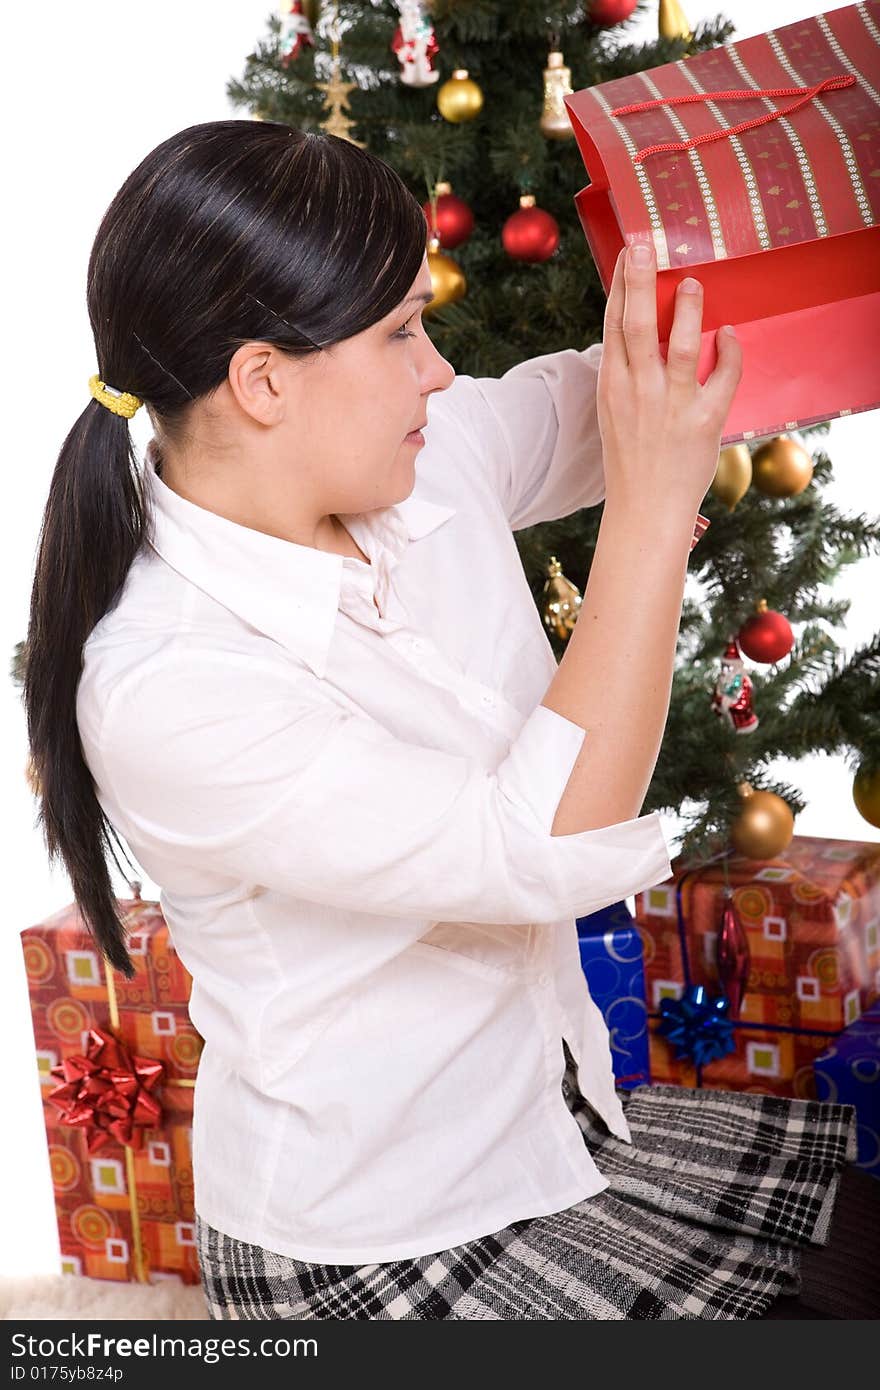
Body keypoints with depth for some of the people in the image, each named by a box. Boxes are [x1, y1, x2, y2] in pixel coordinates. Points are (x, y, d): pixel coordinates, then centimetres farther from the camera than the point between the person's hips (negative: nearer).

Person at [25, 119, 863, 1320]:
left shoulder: (431, 462, -7)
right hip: (371, 1251, -7)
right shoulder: (165, 690, -29)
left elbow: (610, 393, 10)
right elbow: (548, 848, -32)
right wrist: (653, 508, -30)